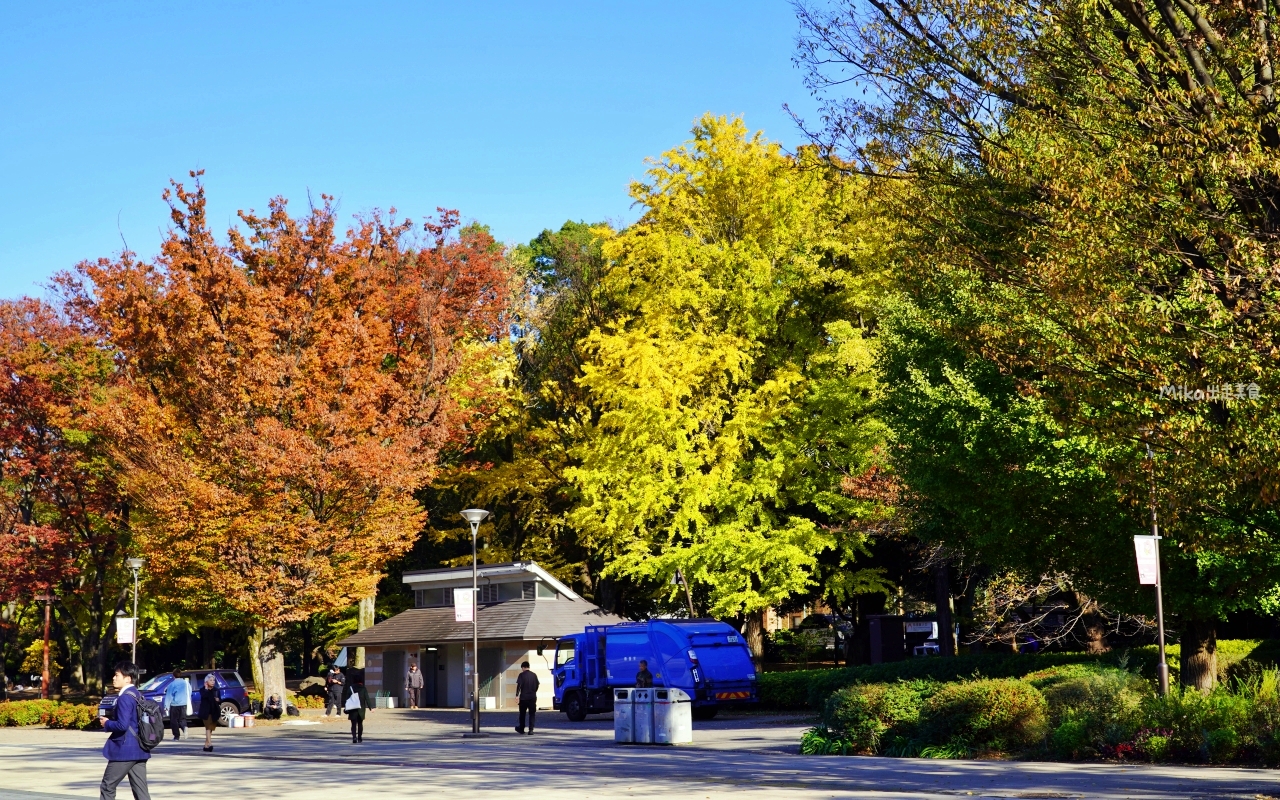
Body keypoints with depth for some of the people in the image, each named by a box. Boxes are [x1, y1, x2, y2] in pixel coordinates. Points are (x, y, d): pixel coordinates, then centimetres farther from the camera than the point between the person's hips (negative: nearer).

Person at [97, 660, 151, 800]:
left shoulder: (125, 698, -15)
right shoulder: (138, 696, 14)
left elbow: (122, 725, -24)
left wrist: (107, 723, -7)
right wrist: (111, 720, 14)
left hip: (125, 750, -9)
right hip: (139, 749, 9)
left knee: (108, 786, 5)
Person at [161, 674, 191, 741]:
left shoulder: (172, 684, -8)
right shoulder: (186, 683, 4)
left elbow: (168, 696, -7)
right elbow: (189, 693, 12)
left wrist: (166, 706, -2)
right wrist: (189, 704, 23)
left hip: (174, 705, -3)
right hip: (184, 704, 3)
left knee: (174, 720, 7)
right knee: (182, 718, 13)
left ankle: (177, 736, 6)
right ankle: (184, 726, -19)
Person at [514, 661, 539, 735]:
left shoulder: (522, 675, -7)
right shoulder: (534, 675, 4)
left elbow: (519, 685, -12)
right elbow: (537, 685, 11)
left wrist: (517, 694, -5)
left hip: (524, 697, -2)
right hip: (532, 697, 2)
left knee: (522, 714, 13)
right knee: (532, 714, 4)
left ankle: (521, 729, 25)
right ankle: (531, 730, -3)